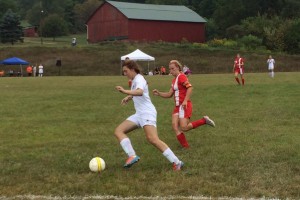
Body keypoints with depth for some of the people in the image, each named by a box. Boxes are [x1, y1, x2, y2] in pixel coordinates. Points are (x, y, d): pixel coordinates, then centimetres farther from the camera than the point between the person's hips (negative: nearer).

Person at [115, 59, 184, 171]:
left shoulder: (139, 79, -10)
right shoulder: (135, 80, 20)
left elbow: (140, 92, -34)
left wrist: (125, 91, -48)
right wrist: (128, 97, 26)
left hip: (147, 113, -10)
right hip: (139, 114, 10)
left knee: (153, 139, -24)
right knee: (118, 131, -3)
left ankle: (176, 162, -20)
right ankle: (132, 156, -17)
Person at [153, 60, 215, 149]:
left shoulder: (181, 76, -10)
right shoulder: (174, 80, 18)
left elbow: (190, 87, -23)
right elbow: (169, 94, 19)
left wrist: (185, 101, -28)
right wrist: (159, 93, 5)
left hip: (184, 106, -9)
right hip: (177, 106, 9)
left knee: (184, 128, -16)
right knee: (175, 126, -6)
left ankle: (204, 120, 0)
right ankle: (186, 146, -3)